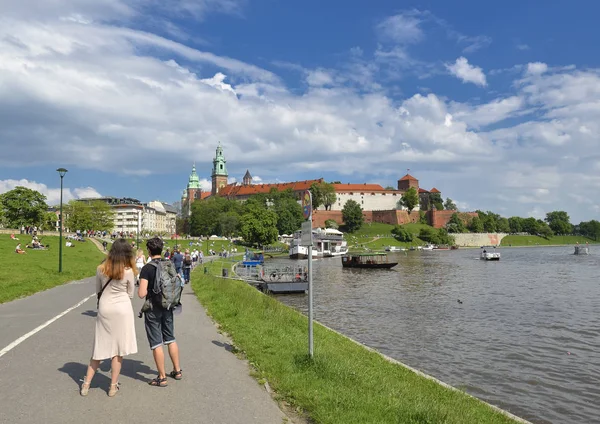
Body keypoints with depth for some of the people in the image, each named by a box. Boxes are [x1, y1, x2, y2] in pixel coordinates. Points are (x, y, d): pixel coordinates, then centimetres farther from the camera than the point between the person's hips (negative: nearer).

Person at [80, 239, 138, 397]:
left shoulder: (101, 269, 0)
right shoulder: (128, 271, -10)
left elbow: (97, 290, 13)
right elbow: (130, 294, 2)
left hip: (104, 308, 3)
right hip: (122, 309, -3)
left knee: (100, 347, 15)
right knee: (118, 349, 6)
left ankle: (86, 384, 18)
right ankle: (113, 386, 14)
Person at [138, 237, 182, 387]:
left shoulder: (147, 268, -17)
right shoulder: (170, 264, -1)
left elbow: (142, 294, -21)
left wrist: (139, 289, -1)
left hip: (153, 309, -5)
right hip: (168, 307, 6)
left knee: (156, 344, 4)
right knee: (171, 339, 18)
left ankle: (162, 377, 11)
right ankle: (177, 371, 27)